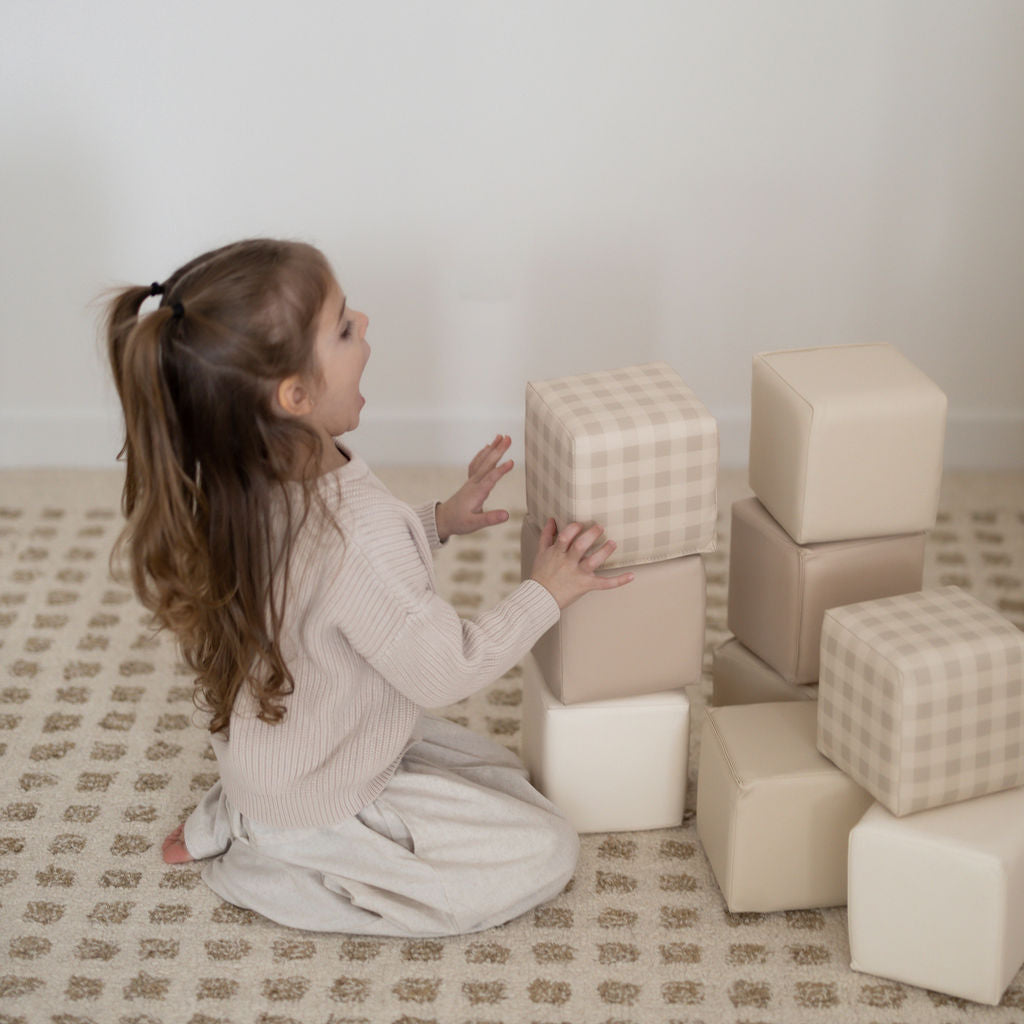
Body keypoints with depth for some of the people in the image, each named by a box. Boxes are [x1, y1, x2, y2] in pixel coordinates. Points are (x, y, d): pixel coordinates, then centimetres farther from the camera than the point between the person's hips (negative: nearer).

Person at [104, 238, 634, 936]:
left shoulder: (247, 486, -11)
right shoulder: (361, 529, -37)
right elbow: (445, 672, -23)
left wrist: (437, 522, 4)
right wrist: (547, 594, -11)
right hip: (318, 804, -8)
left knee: (503, 772, 22)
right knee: (546, 852, 1)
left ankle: (245, 818, 14)